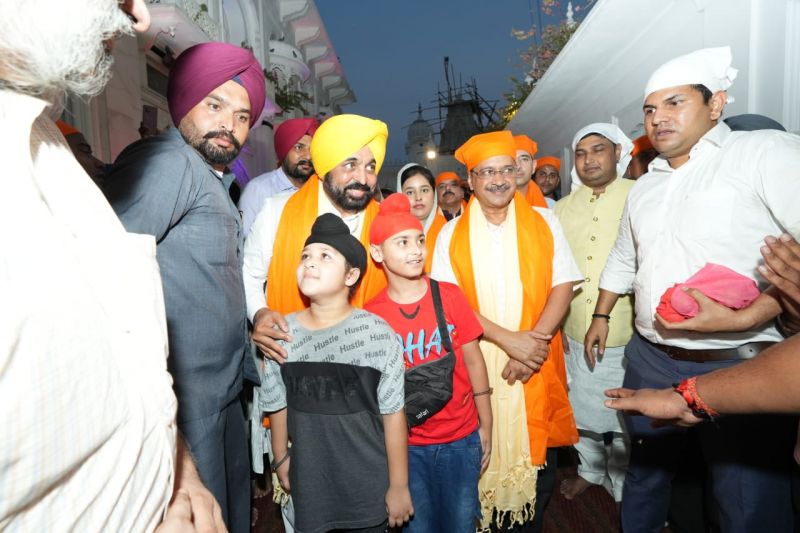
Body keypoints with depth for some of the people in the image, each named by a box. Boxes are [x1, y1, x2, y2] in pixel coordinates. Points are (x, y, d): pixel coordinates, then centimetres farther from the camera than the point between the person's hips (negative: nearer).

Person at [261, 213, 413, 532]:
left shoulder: (377, 334, -16)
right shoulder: (282, 334, -6)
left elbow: (393, 414, -11)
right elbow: (278, 405, 6)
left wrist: (399, 485, -6)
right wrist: (281, 458, 13)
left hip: (369, 486, -2)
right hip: (308, 484, 3)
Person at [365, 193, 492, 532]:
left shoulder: (450, 296, -9)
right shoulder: (370, 314, -10)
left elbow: (473, 362, -2)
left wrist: (485, 427, 1)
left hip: (461, 438, 1)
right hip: (406, 444, 0)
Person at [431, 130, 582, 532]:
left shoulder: (544, 222, 4)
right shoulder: (452, 234, 0)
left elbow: (562, 288, -1)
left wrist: (534, 342, -15)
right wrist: (508, 339, -15)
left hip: (536, 366, 1)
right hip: (477, 365, -1)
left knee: (537, 454, 11)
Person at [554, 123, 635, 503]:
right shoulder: (563, 208, 6)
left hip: (627, 339, -3)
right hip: (576, 336, 4)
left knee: (626, 420, 12)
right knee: (583, 412, 20)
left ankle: (625, 489, 34)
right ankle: (590, 469, 44)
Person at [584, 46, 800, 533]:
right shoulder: (645, 187, 13)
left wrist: (746, 317, -25)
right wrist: (602, 316, 24)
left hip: (739, 365, -5)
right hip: (650, 359, 6)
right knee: (645, 472, 20)